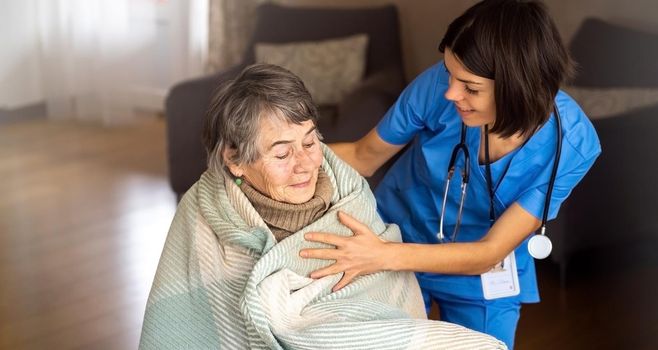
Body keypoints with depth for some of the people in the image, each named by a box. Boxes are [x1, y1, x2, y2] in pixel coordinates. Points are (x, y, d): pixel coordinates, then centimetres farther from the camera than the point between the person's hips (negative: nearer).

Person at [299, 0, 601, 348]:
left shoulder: (571, 144, -28)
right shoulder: (441, 84, -28)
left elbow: (489, 251, -28)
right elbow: (364, 157, -11)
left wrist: (383, 256, -41)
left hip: (484, 276, -1)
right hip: (398, 237, 1)